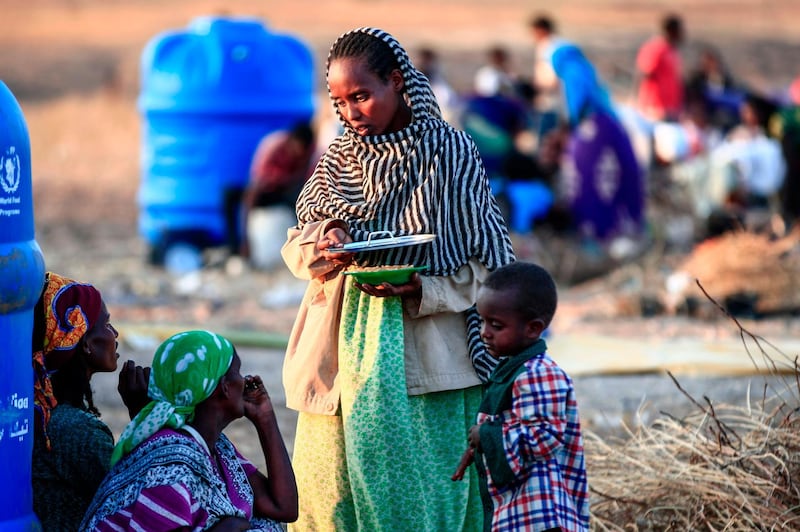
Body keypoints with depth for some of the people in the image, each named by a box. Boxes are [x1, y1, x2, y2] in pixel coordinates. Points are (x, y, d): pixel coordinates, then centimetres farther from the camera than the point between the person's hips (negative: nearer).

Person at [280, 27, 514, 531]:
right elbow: (296, 247, 11)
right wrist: (324, 239, -12)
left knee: (422, 480, -4)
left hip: (424, 351, -4)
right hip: (345, 345, 4)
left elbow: (488, 263, -4)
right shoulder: (339, 157, 9)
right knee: (331, 481, 4)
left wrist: (422, 290, -18)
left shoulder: (449, 151, -5)